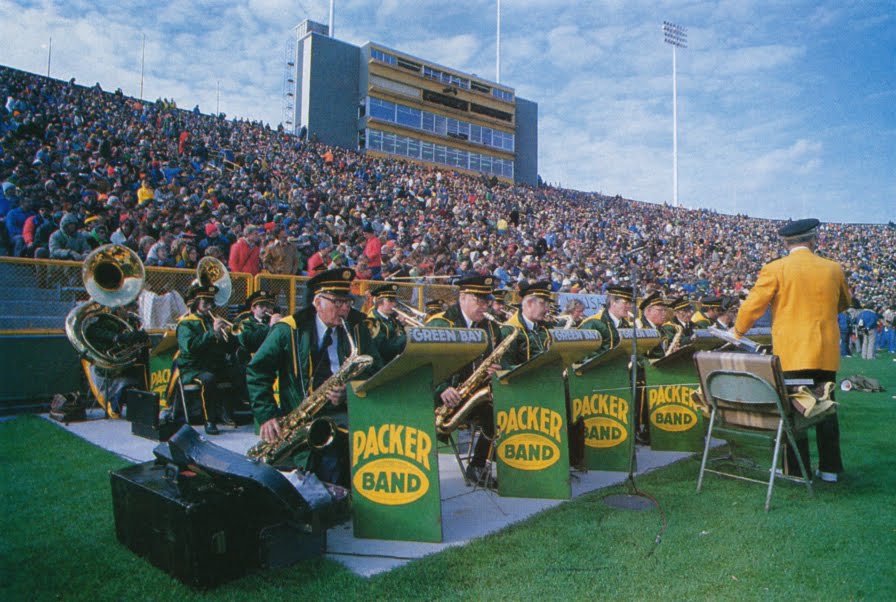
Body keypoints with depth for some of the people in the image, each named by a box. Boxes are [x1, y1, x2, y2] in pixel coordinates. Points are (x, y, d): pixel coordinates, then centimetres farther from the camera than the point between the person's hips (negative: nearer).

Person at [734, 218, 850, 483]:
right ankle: (830, 468, 23)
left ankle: (798, 471, 9)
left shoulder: (775, 269, -7)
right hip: (827, 353, 4)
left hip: (791, 354, -4)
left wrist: (738, 331, 11)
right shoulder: (833, 268, 4)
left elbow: (753, 305, -5)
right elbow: (844, 304, 20)